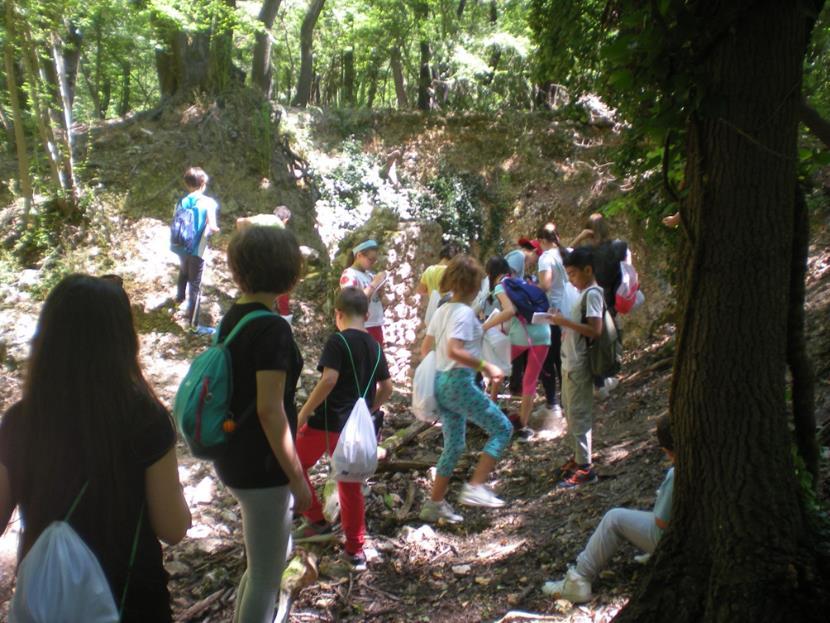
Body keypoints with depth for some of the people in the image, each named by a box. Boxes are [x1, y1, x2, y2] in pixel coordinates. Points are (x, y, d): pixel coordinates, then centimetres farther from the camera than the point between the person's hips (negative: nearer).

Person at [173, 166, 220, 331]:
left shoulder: (182, 202, -2)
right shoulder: (208, 202, -16)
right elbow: (212, 227, -26)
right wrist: (216, 230, -4)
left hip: (182, 248, 6)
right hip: (197, 250, -5)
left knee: (183, 273, 34)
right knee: (195, 285, 2)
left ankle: (180, 297, 59)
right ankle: (192, 323, 8)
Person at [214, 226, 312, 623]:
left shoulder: (233, 317, 6)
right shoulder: (272, 328, -20)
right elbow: (270, 411, -23)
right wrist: (298, 479, -16)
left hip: (233, 456, 9)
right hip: (261, 466, -9)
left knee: (277, 553, 26)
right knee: (265, 575, 9)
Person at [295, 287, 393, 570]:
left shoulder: (338, 341, -11)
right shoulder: (375, 346, 8)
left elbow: (329, 379, -22)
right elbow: (387, 388, 12)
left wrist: (303, 413, -14)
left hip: (327, 421, -6)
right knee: (350, 485, 16)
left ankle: (317, 519, 18)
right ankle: (356, 549, 21)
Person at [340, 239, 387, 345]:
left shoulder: (370, 274, 11)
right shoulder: (349, 275, -9)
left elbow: (383, 301, 16)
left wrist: (380, 286, -3)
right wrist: (374, 285, -18)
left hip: (376, 325, 7)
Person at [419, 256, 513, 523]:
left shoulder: (442, 310, 11)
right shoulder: (465, 312, -14)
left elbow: (425, 349, 15)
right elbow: (454, 351, -27)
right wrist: (485, 367, -23)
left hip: (439, 382, 9)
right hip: (459, 383, -9)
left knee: (454, 445, 17)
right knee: (502, 428, 1)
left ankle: (435, 504, 22)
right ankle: (475, 487, -4)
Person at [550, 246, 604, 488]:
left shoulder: (592, 293, -15)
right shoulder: (584, 292, 14)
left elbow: (595, 330, -23)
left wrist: (566, 321, -19)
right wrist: (564, 322, 6)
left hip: (579, 365, -10)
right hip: (570, 362, 10)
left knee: (579, 414, -4)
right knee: (571, 413, 17)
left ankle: (585, 468, 4)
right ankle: (578, 457, 28)